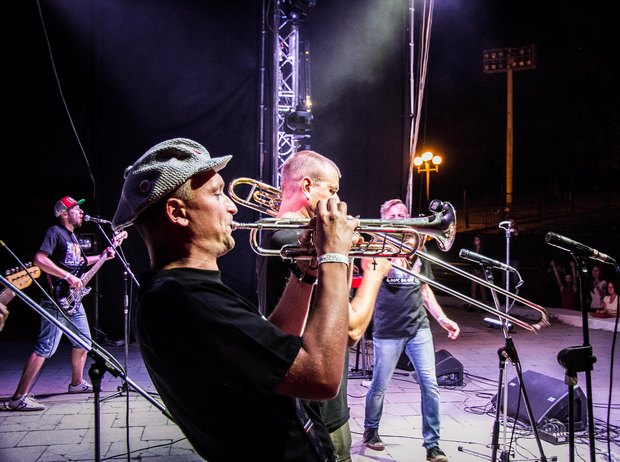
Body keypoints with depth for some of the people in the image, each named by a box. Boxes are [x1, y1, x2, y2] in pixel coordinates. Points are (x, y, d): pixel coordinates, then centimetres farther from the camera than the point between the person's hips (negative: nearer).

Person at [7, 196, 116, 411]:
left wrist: (101, 256, 21)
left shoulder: (72, 235, 18)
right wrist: (68, 277, -24)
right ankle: (19, 397, -9)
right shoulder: (55, 232, -11)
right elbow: (39, 259, -24)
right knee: (45, 348, -12)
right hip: (58, 301, -10)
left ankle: (77, 383, 34)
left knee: (83, 341, 18)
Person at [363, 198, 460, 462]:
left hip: (418, 328, 4)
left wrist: (442, 318, 5)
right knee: (379, 386, 8)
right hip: (387, 331, -3)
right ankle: (370, 430, 31)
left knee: (430, 385, -3)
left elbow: (425, 291, 17)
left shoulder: (417, 250, 13)